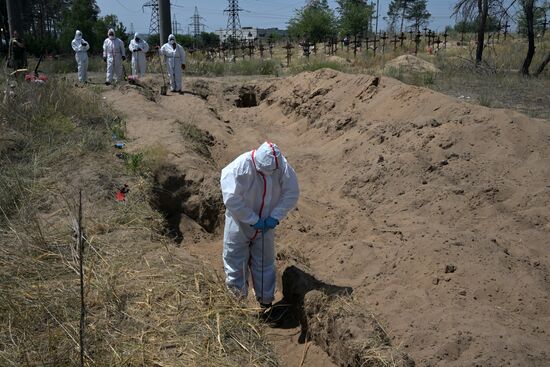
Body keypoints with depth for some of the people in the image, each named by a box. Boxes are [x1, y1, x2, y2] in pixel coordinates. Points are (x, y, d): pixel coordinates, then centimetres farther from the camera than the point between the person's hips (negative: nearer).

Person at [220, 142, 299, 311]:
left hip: (266, 224, 3)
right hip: (240, 223, -3)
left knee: (265, 262, 16)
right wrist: (253, 220, -25)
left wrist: (275, 217, -19)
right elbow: (232, 199, -29)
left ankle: (266, 300, 32)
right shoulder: (240, 168, -30)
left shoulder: (282, 166, -19)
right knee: (235, 259, 10)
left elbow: (292, 193, -10)